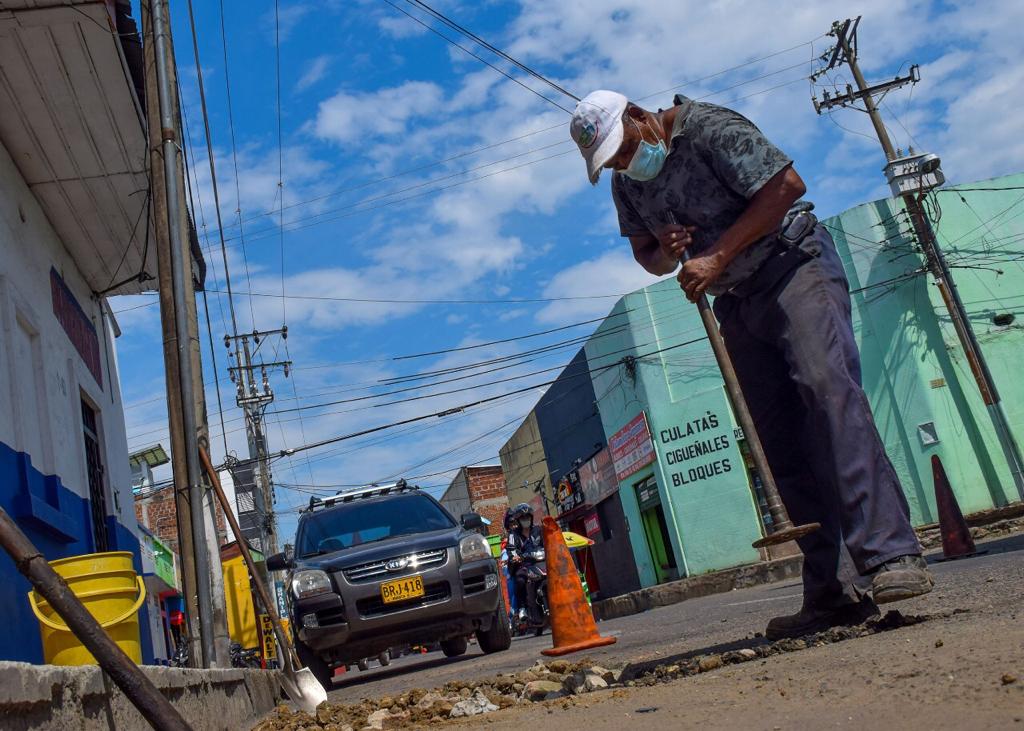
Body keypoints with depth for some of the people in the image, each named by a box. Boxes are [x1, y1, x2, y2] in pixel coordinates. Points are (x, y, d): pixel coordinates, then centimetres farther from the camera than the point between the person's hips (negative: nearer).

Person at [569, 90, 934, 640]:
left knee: (826, 387, -27)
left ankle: (891, 555, -31)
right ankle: (833, 593, -2)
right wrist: (666, 251, -4)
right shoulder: (627, 184, 11)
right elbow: (648, 257, 20)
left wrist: (717, 256, -20)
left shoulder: (708, 128, -10)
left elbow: (787, 184, -17)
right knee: (782, 443, -2)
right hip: (737, 304, 7)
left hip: (794, 266, -6)